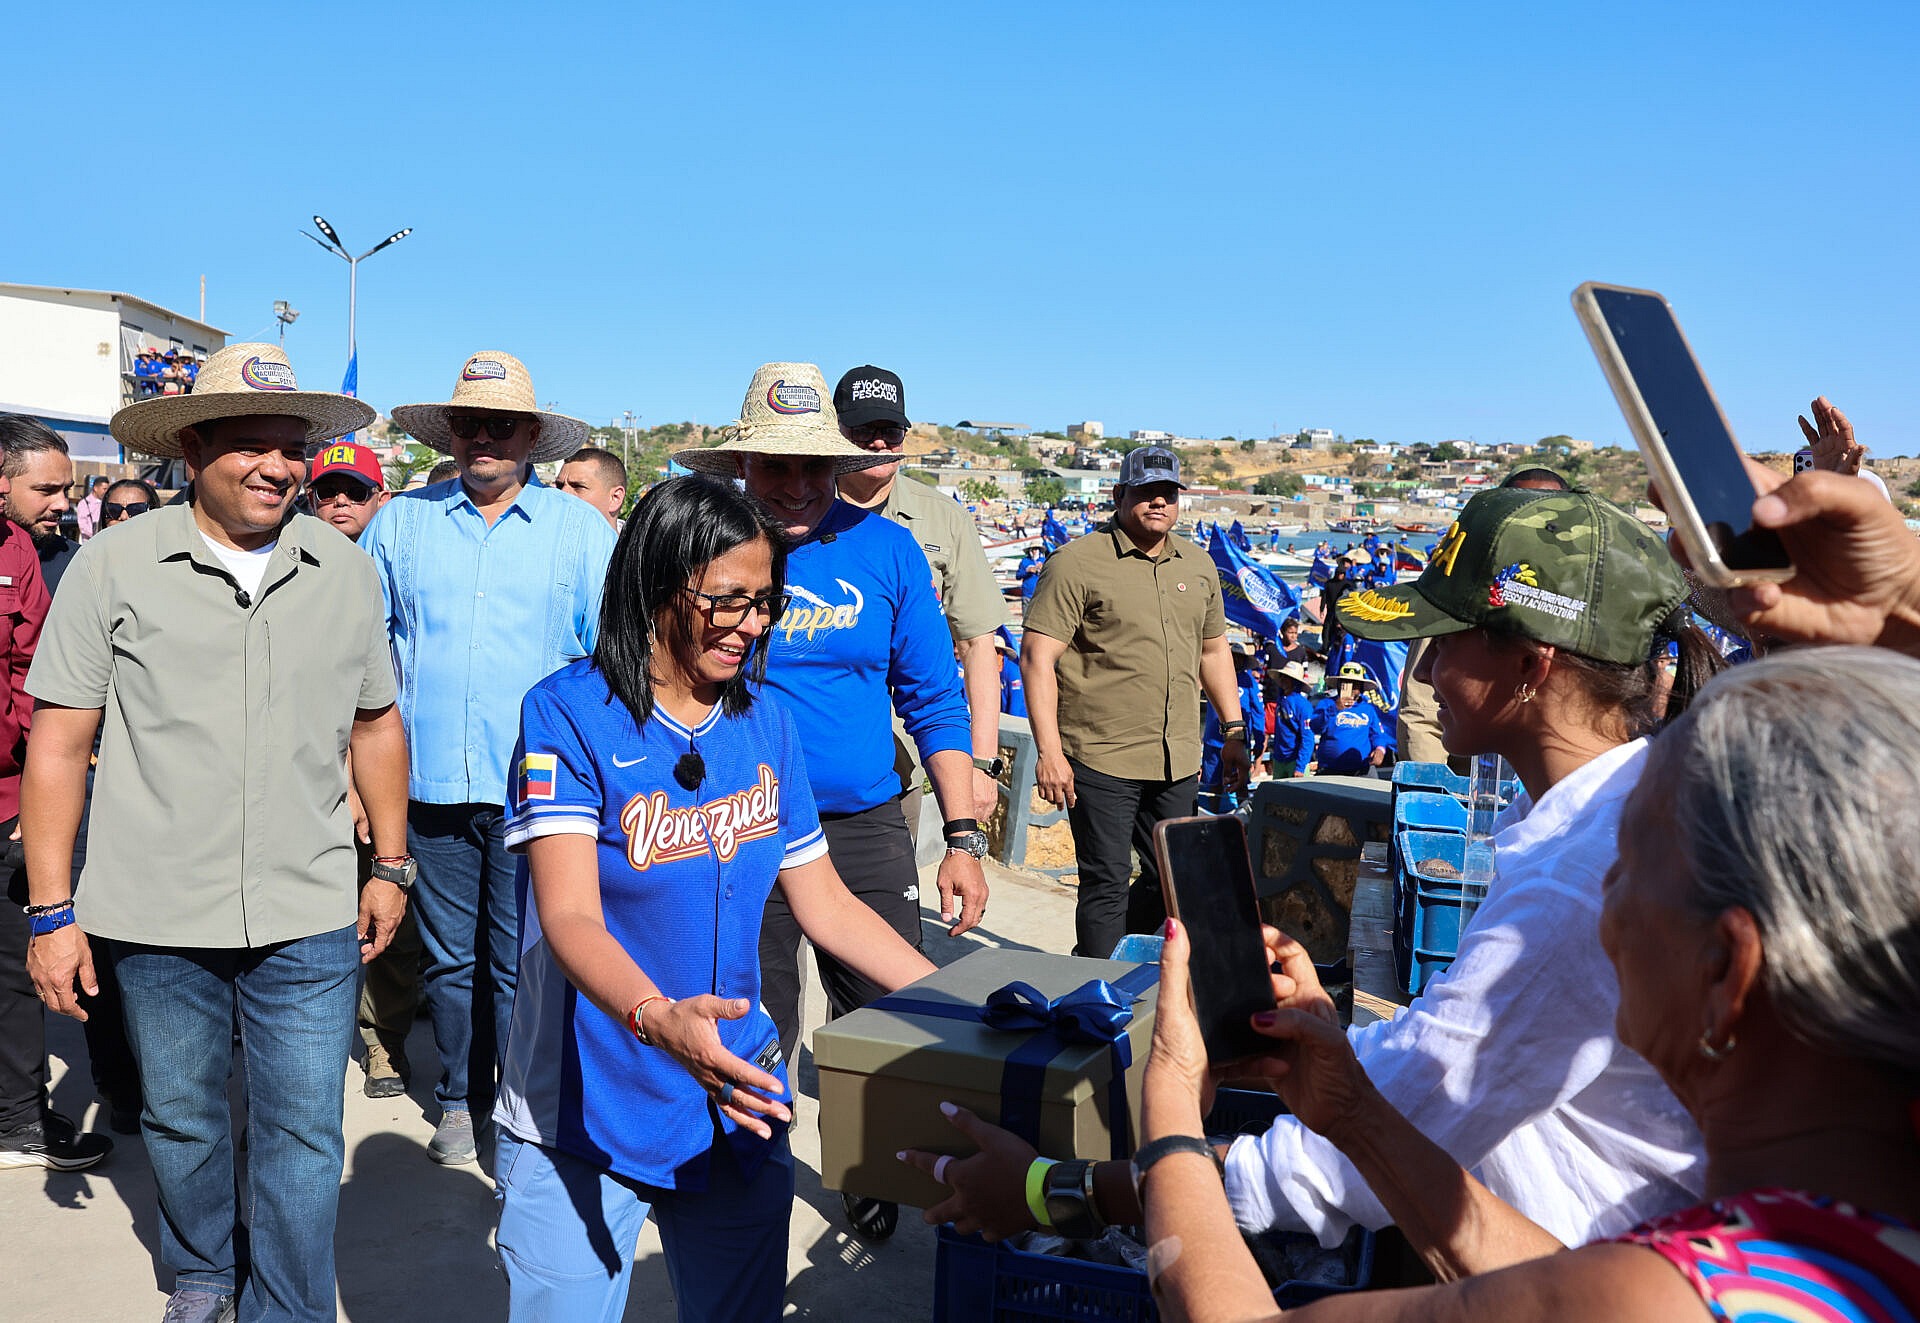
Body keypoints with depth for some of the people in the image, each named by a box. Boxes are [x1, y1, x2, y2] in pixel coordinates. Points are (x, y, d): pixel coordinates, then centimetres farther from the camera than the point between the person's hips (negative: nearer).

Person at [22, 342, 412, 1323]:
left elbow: (375, 722, 13)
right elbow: (58, 743, -3)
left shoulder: (345, 572, 3)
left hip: (309, 919, 1)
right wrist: (52, 911, -5)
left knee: (304, 1134, 5)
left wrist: (392, 865, 12)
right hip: (156, 916, 0)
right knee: (180, 1118, 18)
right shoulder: (114, 565, -5)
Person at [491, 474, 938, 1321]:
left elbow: (824, 905, 6)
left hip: (738, 1106, 5)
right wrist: (657, 1019, -42)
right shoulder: (569, 714, -13)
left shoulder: (766, 724, 2)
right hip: (584, 1120, -4)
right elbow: (569, 917, -23)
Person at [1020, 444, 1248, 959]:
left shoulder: (1199, 565, 12)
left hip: (1178, 761, 7)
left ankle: (1091, 961, 34)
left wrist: (1234, 732, 17)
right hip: (1101, 758, -6)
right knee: (1107, 885, -1)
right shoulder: (1077, 562, -8)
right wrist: (1049, 752, -17)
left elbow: (1214, 651, 22)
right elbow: (1036, 658, -12)